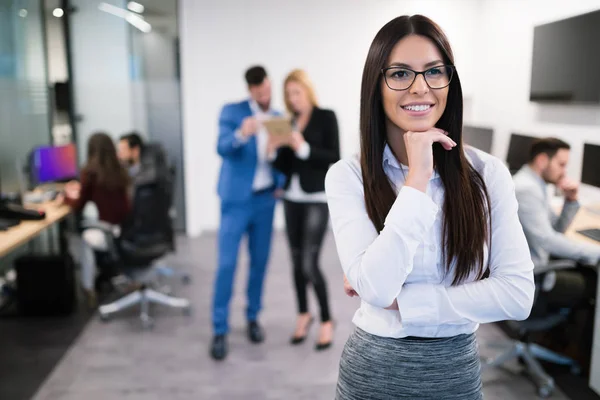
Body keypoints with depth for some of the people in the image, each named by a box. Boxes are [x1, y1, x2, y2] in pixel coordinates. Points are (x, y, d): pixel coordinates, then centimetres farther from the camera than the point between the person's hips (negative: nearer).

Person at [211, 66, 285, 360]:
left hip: (265, 199, 4)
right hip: (236, 198, -4)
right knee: (226, 263, -5)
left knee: (260, 261, 9)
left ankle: (253, 317, 26)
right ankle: (220, 330, 4)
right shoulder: (232, 111, -4)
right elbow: (222, 148, -18)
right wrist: (241, 135, -38)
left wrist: (281, 183, 0)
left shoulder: (278, 118, 9)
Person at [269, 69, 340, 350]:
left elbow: (334, 160, -11)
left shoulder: (326, 117, -3)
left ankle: (327, 321, 9)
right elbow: (286, 167, 10)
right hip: (292, 198, 6)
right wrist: (275, 151, -9)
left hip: (317, 199, -5)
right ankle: (303, 314, 28)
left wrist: (304, 148, -21)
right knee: (296, 261, 10)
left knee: (309, 264, -9)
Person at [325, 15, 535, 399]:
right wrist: (418, 178, -24)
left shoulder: (488, 173, -8)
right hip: (374, 368, -1)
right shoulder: (348, 176, -13)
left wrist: (400, 299, -17)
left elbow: (518, 294, -12)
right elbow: (376, 288, -23)